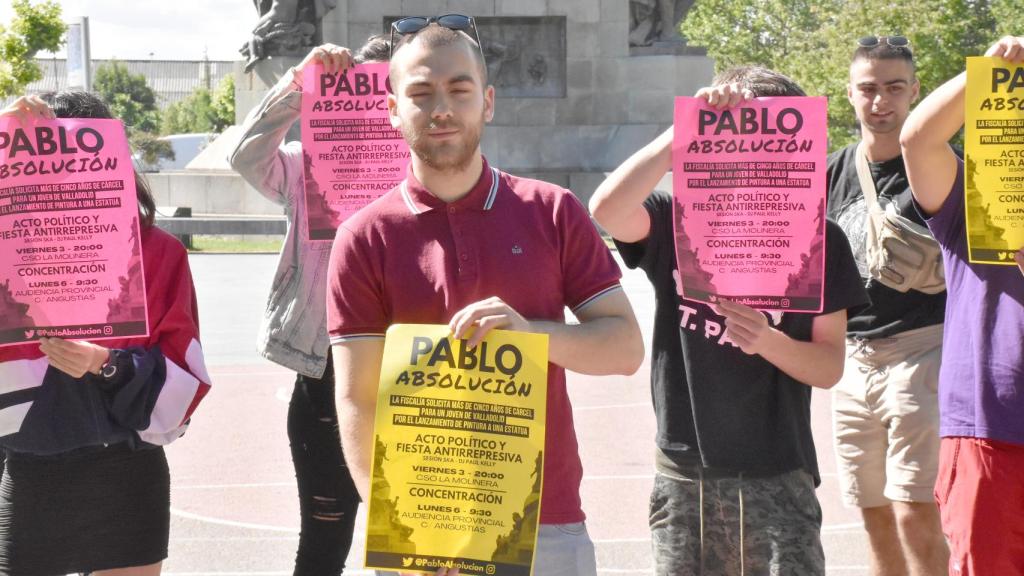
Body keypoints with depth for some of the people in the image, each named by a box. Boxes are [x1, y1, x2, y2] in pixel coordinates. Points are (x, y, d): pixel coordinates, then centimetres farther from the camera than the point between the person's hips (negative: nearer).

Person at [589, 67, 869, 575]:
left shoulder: (818, 238, 3)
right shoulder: (676, 221, 2)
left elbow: (830, 366, 2)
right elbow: (607, 208, -22)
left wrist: (770, 342, -18)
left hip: (778, 478, 0)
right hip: (683, 475, 1)